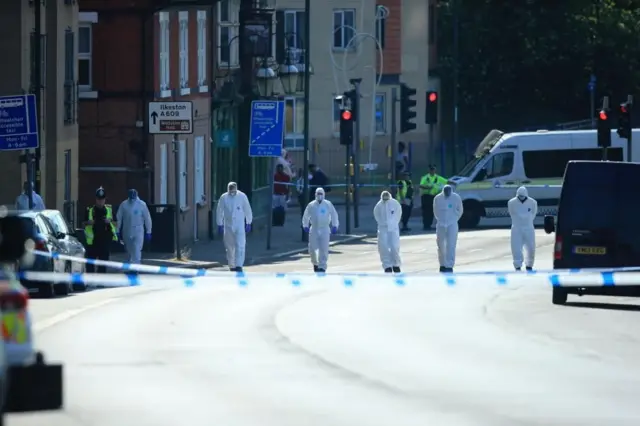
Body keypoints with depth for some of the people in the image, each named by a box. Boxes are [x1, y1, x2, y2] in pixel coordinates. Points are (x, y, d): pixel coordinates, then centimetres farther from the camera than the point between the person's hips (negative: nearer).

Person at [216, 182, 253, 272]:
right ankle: (231, 266, 23)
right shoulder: (224, 198, -5)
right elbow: (219, 212, 2)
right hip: (228, 226, 2)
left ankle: (239, 266, -16)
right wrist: (220, 225, 3)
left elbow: (247, 210, 2)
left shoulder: (242, 197, -7)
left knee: (240, 246, -13)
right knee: (229, 247, 9)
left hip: (239, 226, -2)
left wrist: (248, 223, 5)